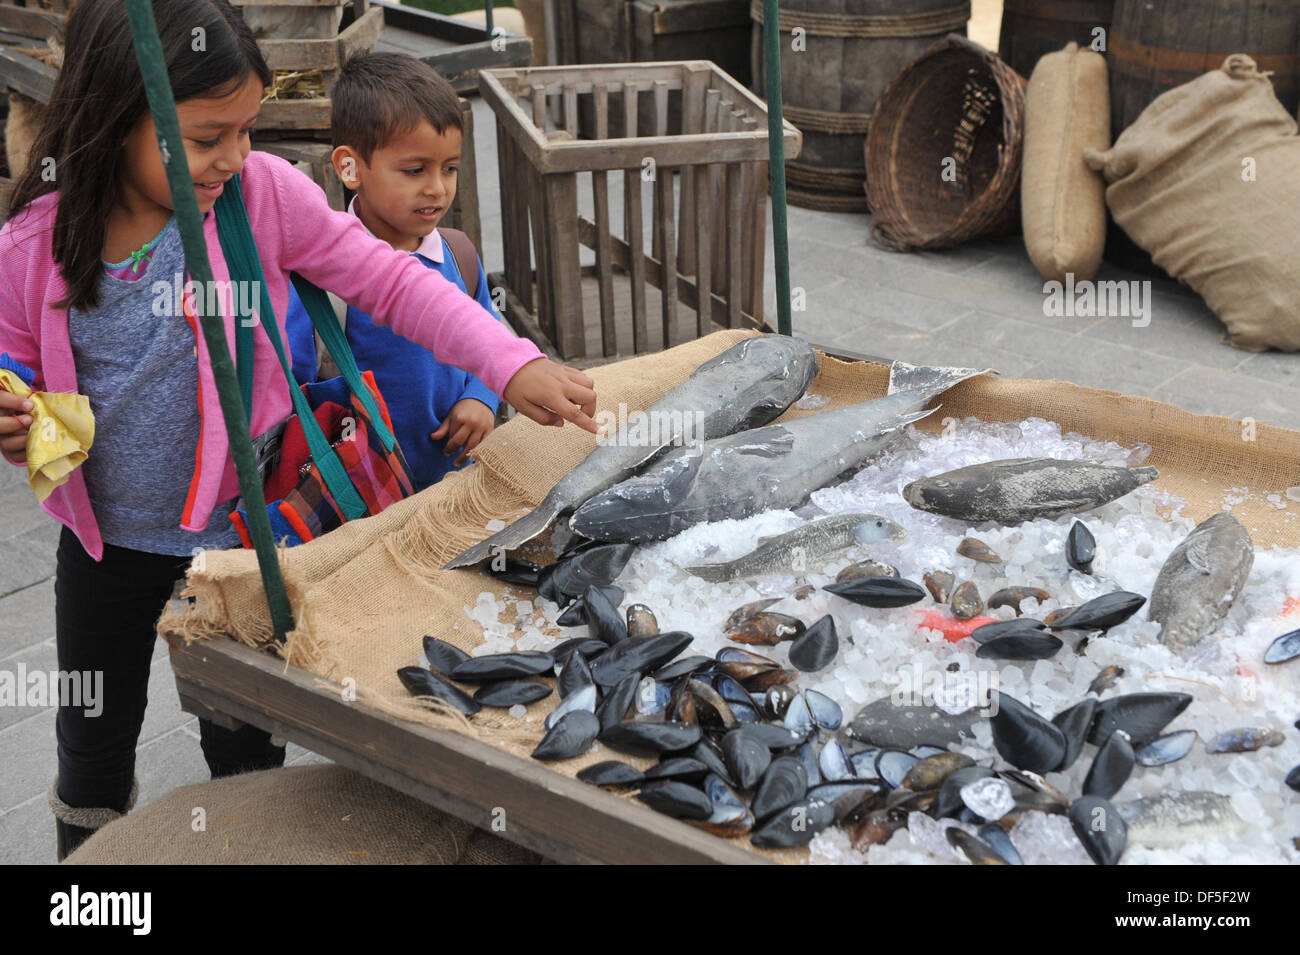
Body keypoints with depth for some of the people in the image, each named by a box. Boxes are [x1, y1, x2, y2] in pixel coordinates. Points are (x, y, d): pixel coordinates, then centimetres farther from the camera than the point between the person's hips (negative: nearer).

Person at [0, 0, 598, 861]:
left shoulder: (263, 194, -16)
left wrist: (514, 366, -27)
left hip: (236, 532, -2)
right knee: (93, 743, 22)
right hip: (103, 540, 2)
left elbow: (390, 281, -17)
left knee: (244, 746, 13)